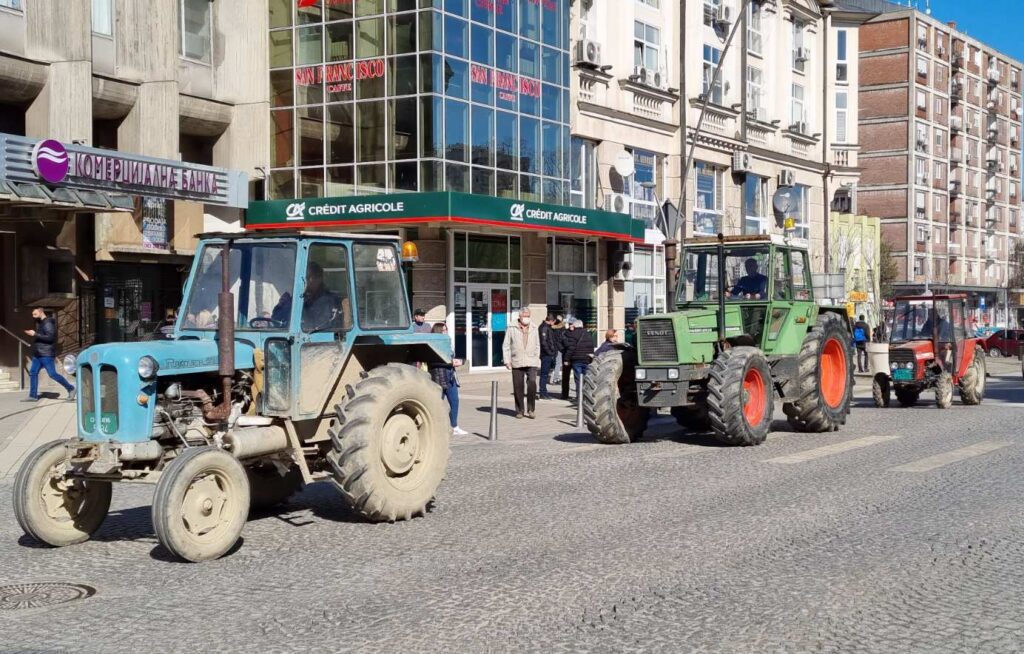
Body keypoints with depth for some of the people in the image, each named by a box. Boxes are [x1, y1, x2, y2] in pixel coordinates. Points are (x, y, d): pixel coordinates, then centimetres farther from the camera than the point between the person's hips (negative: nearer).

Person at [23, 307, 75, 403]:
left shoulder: (48, 323, -14)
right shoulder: (40, 323, 17)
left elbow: (50, 337, -24)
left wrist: (35, 334, -23)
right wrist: (33, 334, 10)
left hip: (46, 354, -10)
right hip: (38, 354, 10)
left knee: (52, 374, -9)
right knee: (32, 373, 6)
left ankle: (70, 389, 1)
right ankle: (33, 396, 9)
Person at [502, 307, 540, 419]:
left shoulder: (534, 329, 12)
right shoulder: (512, 329, 4)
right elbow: (506, 346, 5)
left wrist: (537, 358, 12)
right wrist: (507, 360, -2)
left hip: (531, 363, 1)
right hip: (517, 363, -1)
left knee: (532, 383, -16)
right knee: (518, 387, 2)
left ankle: (530, 409, -5)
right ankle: (520, 410, 15)